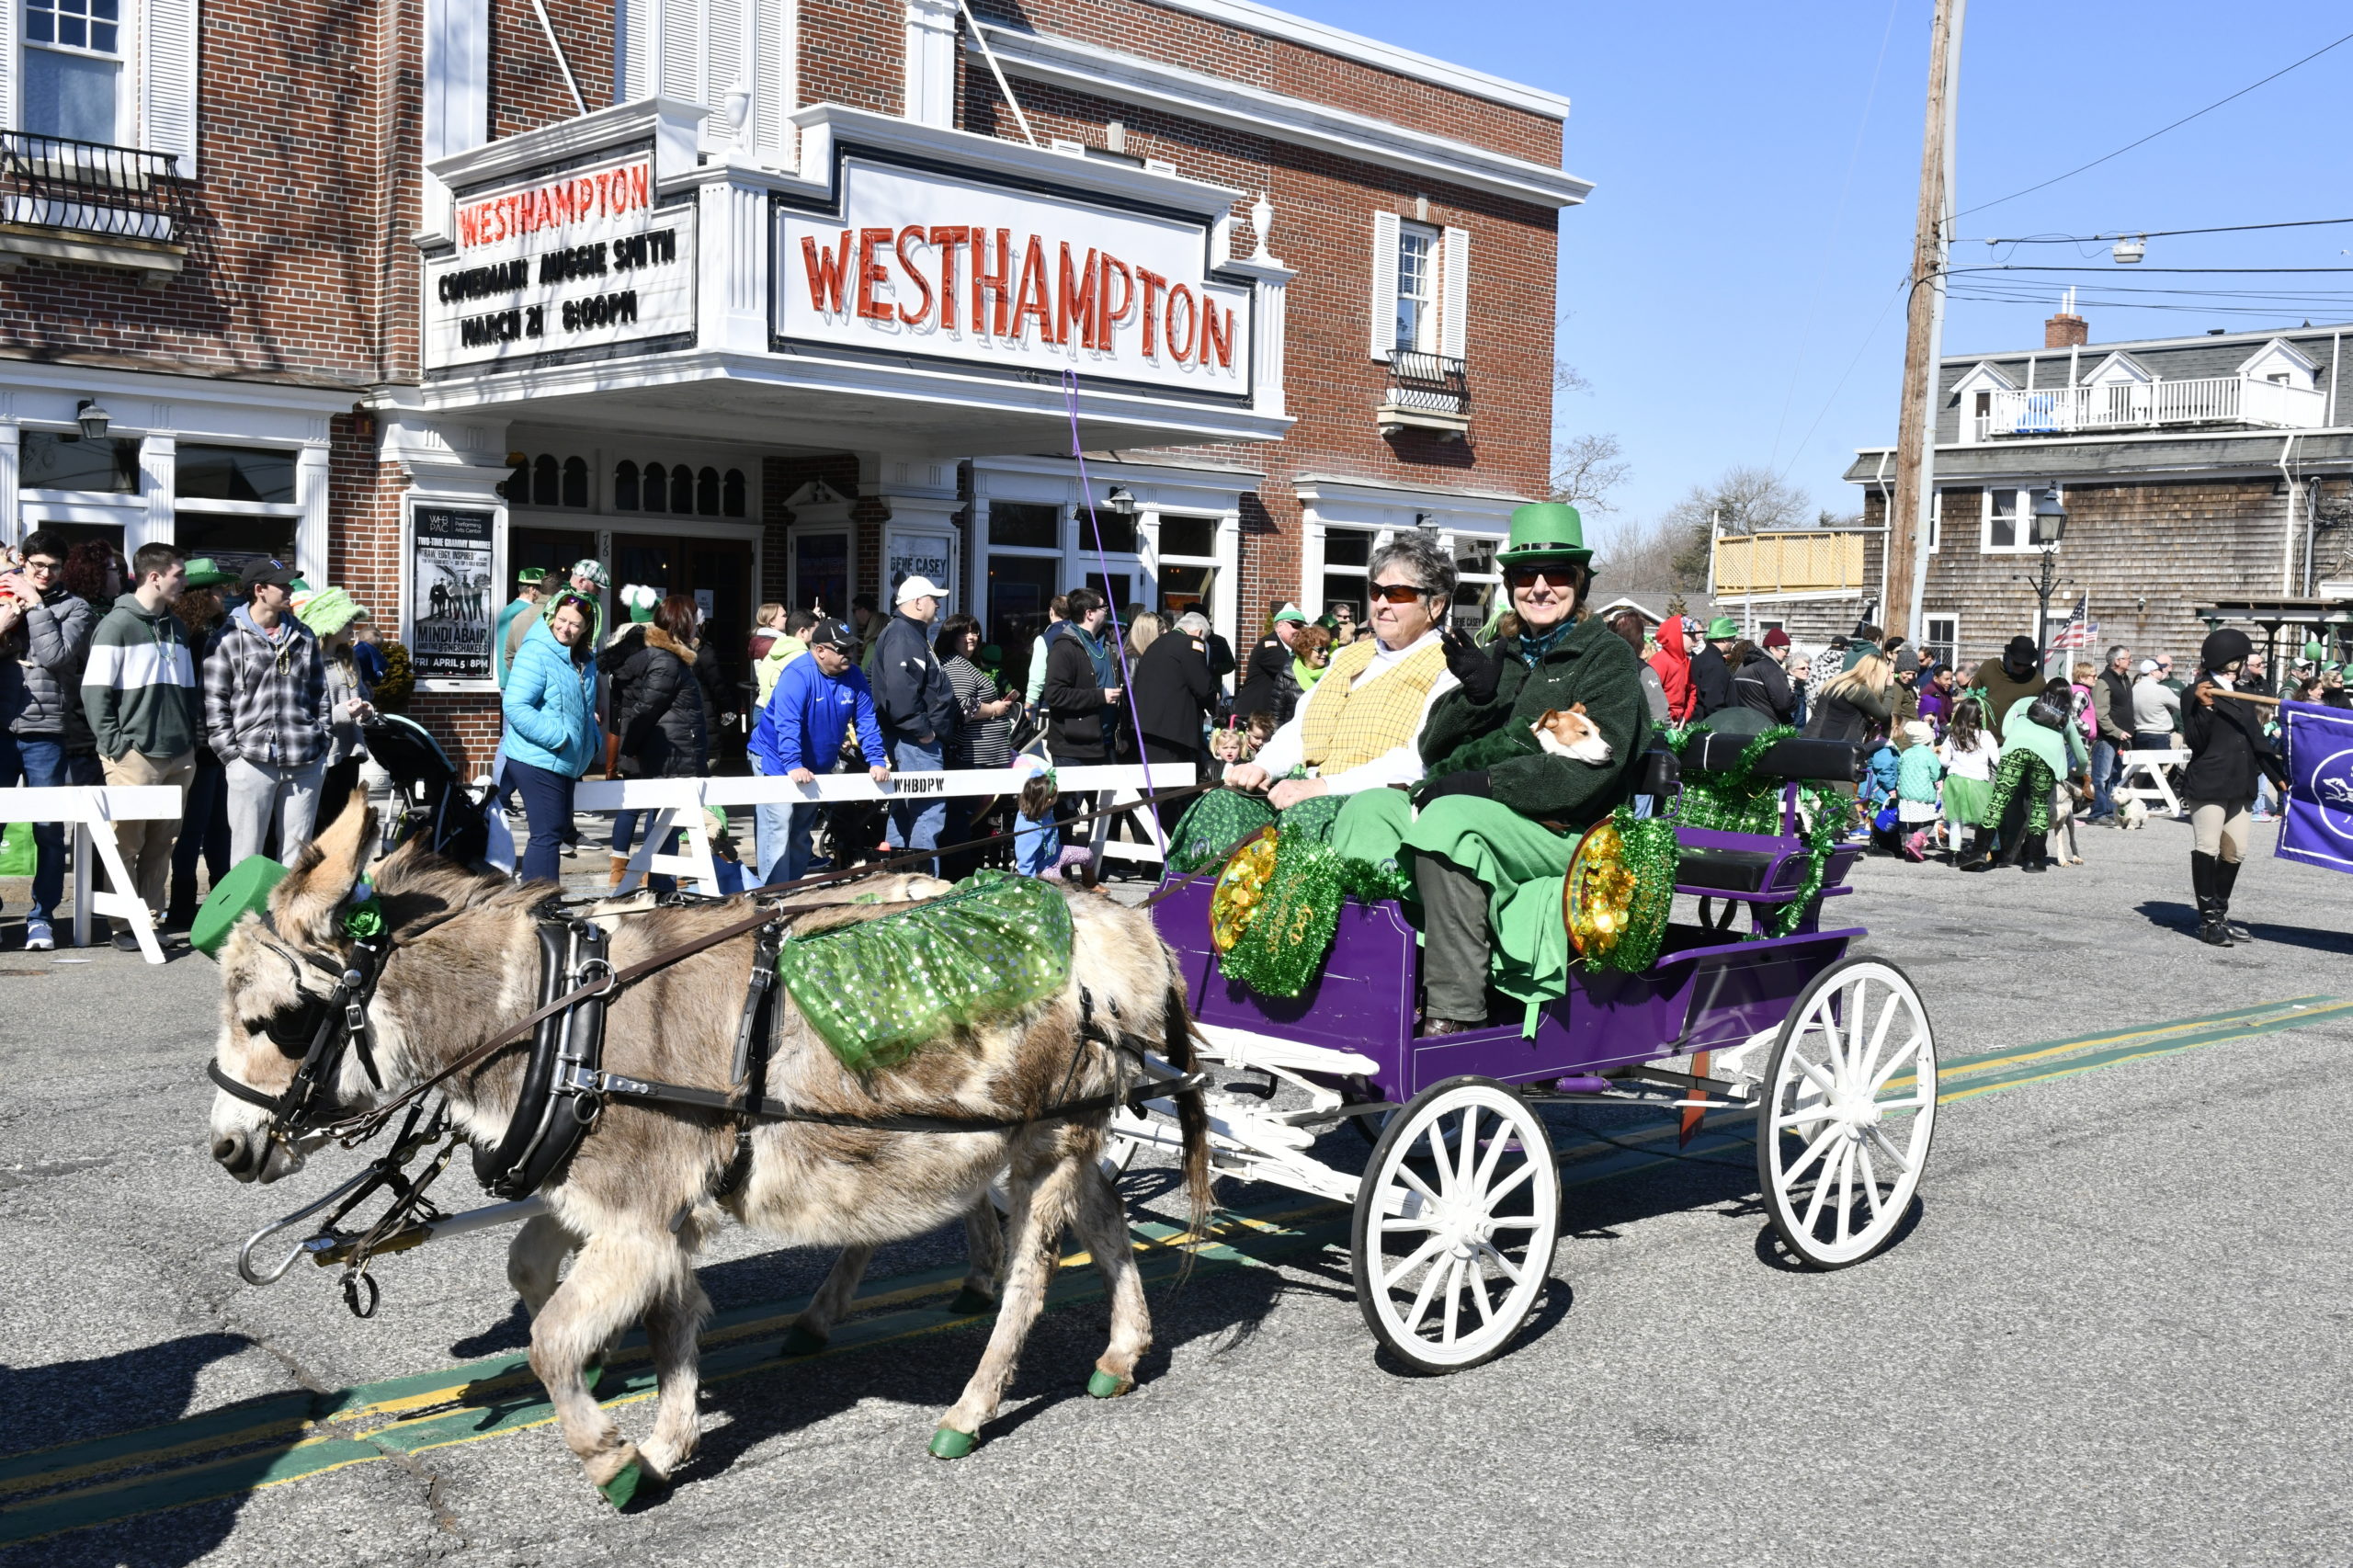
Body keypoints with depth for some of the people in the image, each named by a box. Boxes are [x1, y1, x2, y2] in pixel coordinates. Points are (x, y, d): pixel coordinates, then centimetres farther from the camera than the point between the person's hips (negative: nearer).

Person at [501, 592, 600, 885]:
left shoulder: (585, 662, 13)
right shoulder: (536, 654, -14)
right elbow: (515, 706, -23)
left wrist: (591, 744, 12)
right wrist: (557, 738, -24)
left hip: (566, 763, 9)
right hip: (537, 760, -9)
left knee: (558, 829, 16)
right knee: (548, 834, -10)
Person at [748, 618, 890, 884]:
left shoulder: (855, 676, -3)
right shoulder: (798, 675, -23)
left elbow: (866, 722, -2)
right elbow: (787, 723, -32)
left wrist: (876, 761, -13)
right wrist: (793, 765, -42)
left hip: (816, 767, 7)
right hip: (777, 760, -7)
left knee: (801, 833, 15)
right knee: (778, 832, -13)